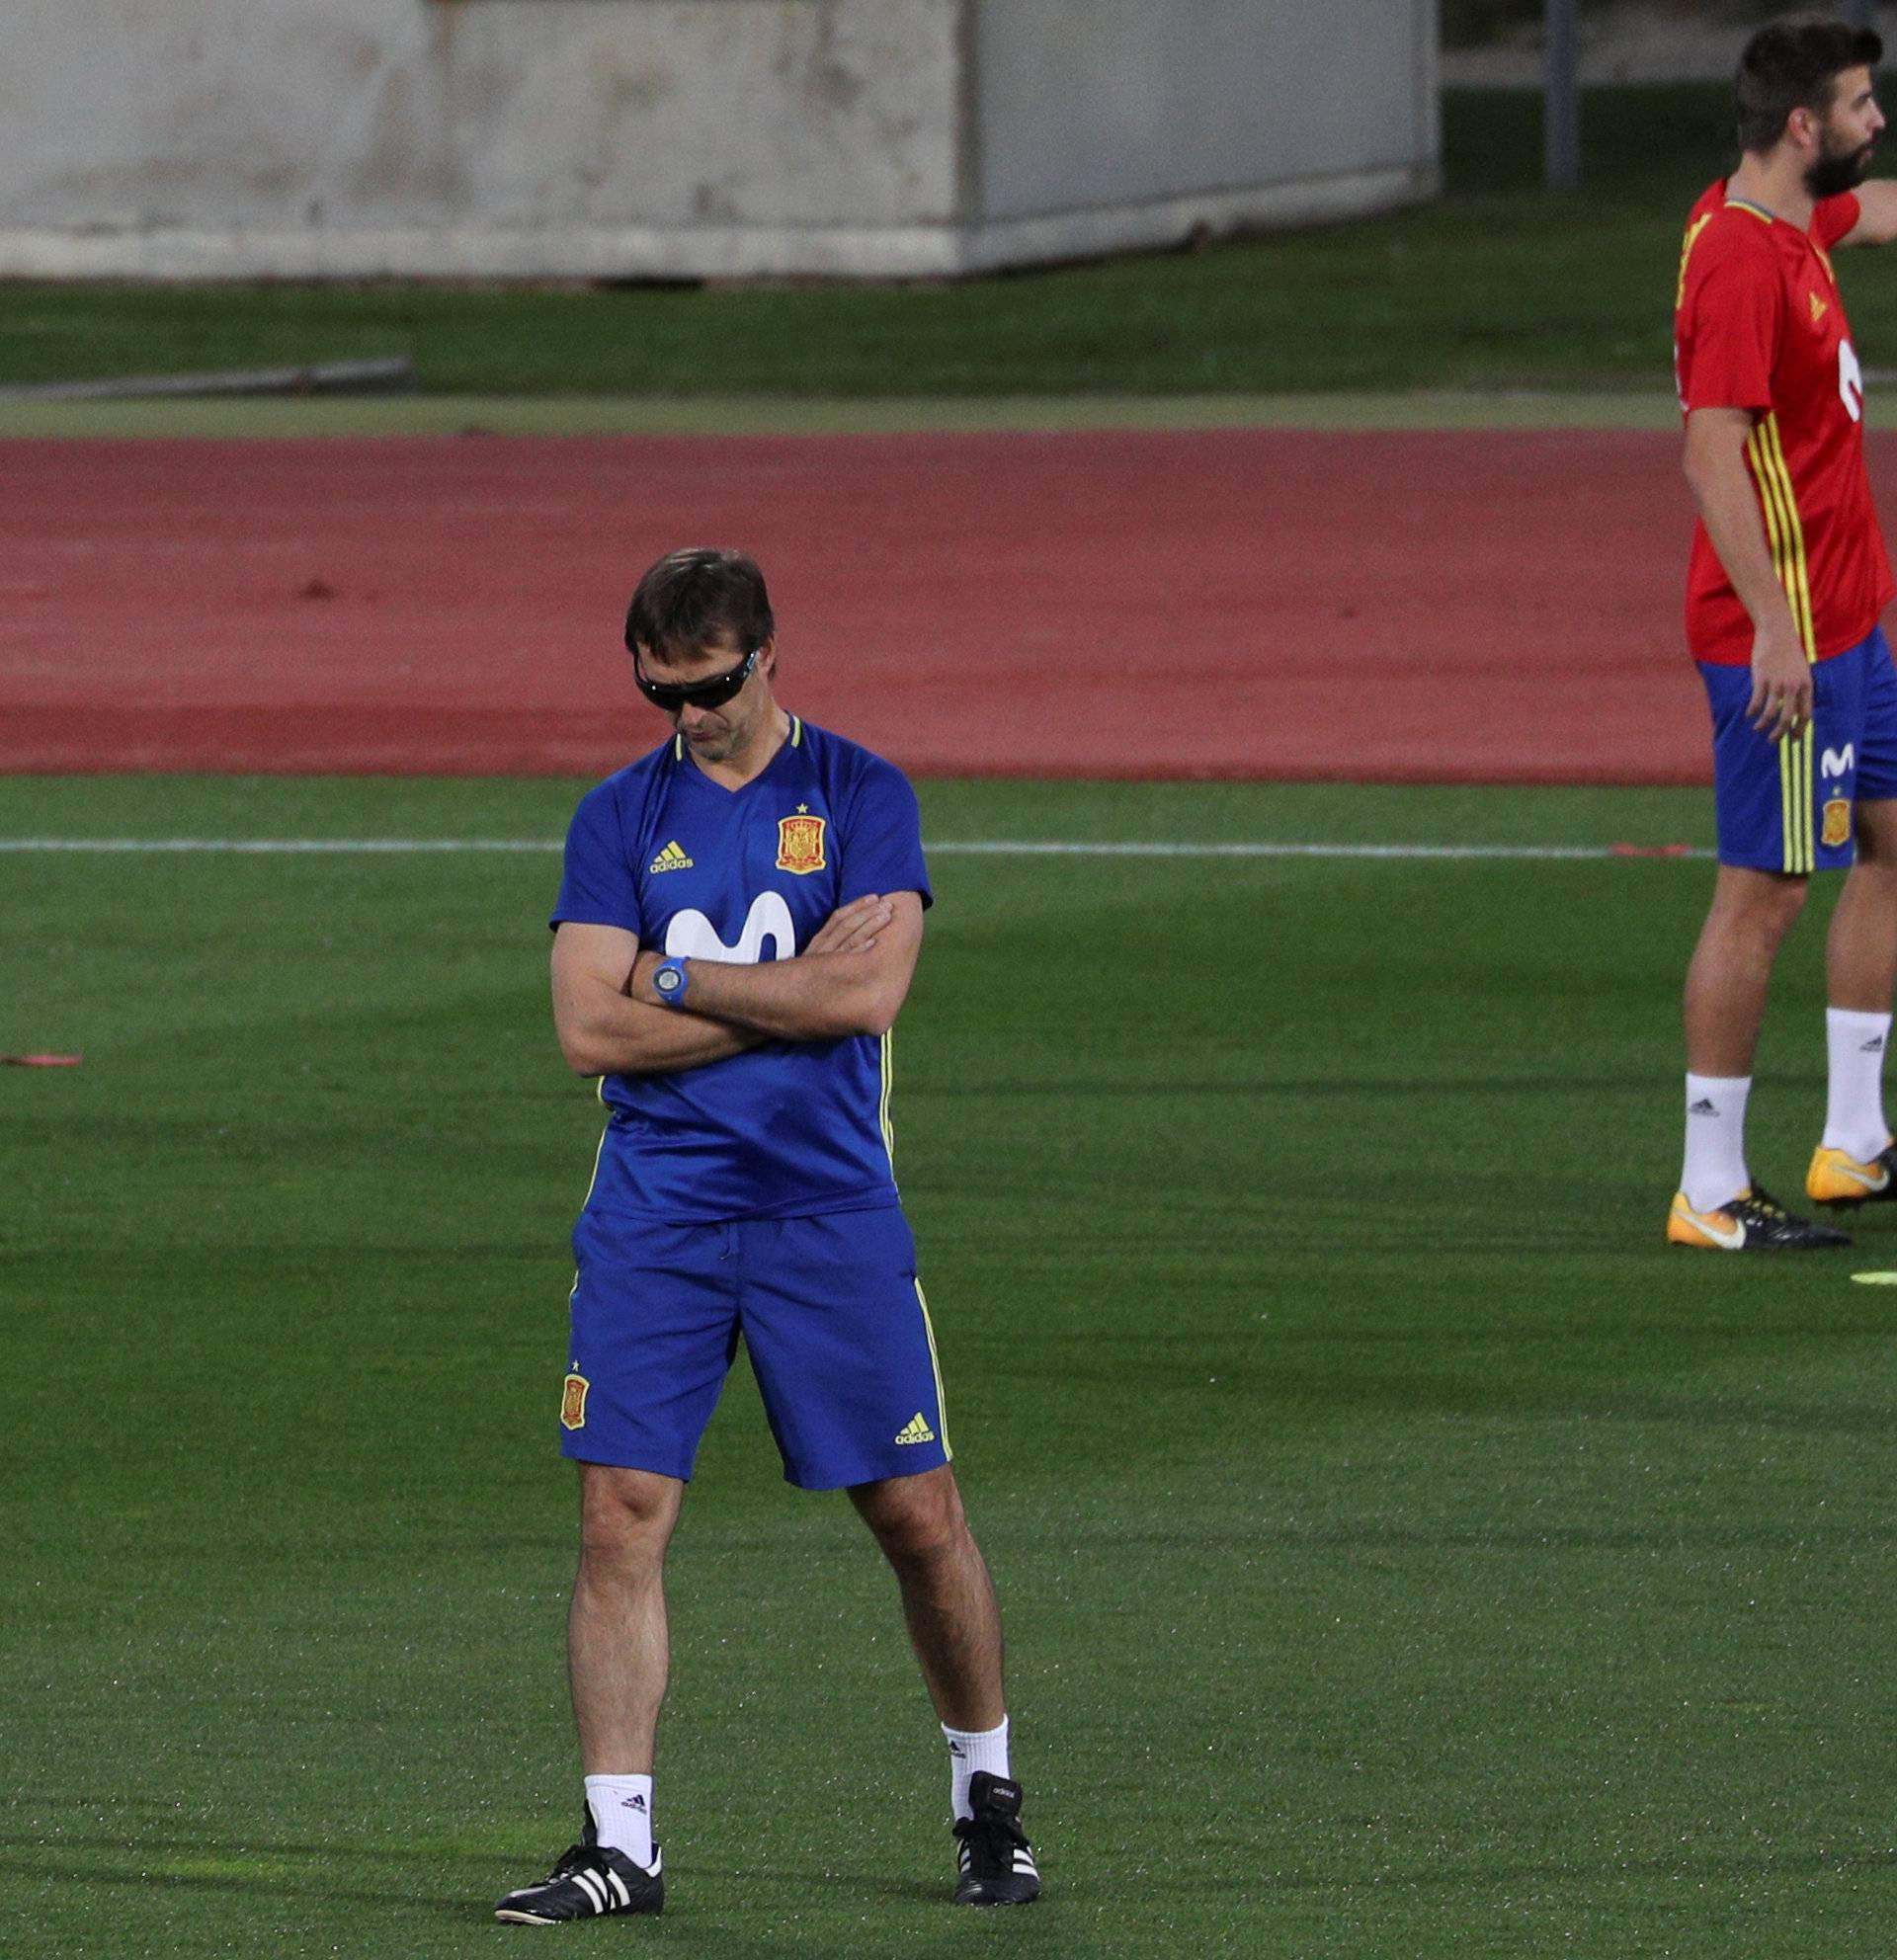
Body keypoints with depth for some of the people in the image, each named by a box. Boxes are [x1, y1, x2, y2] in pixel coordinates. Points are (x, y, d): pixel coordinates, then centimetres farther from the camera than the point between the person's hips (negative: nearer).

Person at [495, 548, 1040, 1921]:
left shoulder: (861, 796, 2)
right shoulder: (621, 816, 7)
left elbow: (867, 994, -12)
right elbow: (590, 1030, -4)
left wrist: (676, 983, -8)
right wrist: (787, 993, -9)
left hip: (830, 1206, -1)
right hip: (656, 1218, 1)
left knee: (918, 1513, 2)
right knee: (622, 1511, -7)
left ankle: (988, 1796, 21)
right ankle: (619, 1842, -3)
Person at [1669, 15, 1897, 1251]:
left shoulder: (1797, 219, 7)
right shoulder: (1741, 262, -22)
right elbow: (1713, 453, -27)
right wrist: (1775, 625, -30)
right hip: (1784, 632, -10)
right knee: (1765, 895, -5)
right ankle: (1710, 1192, 1)